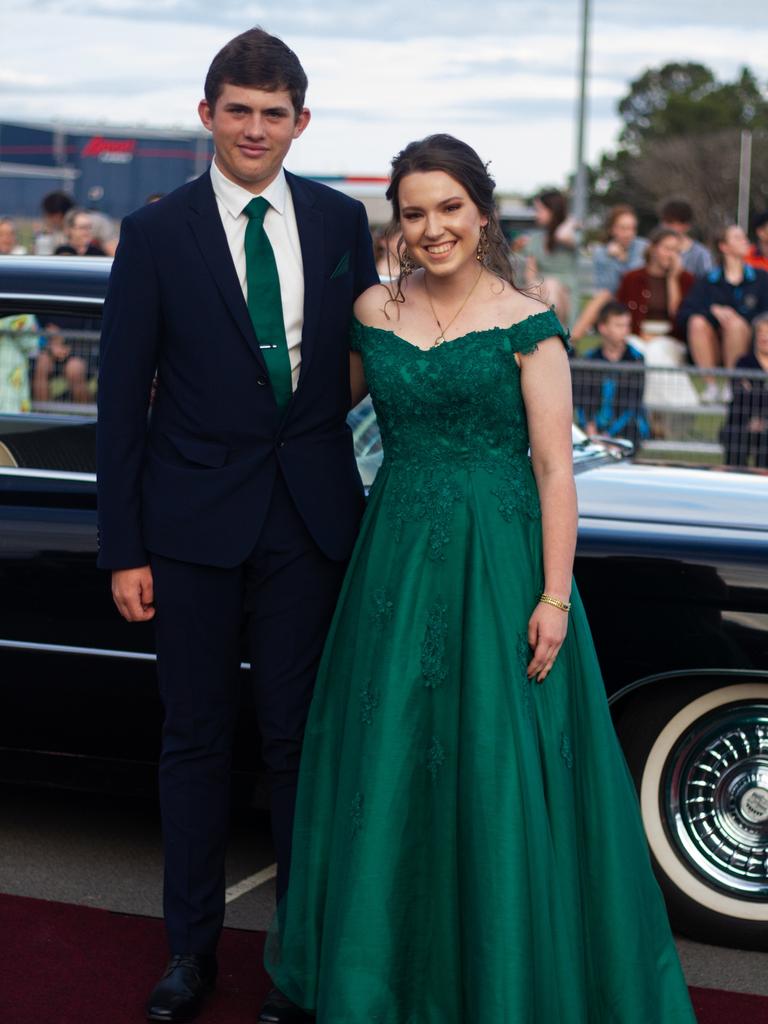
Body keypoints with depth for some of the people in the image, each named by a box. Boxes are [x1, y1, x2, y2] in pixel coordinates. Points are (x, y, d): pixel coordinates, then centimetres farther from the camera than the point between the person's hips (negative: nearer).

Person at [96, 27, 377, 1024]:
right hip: (195, 521, -1)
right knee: (196, 740, 9)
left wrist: (364, 505, 3)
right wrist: (125, 549, -6)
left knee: (299, 741, 8)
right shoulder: (156, 233, -3)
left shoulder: (341, 220, 4)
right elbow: (121, 400, -3)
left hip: (311, 519, 2)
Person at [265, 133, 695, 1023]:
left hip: (500, 560, -3)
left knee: (499, 769, 0)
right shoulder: (372, 315, 6)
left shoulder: (527, 326, -4)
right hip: (398, 558, 4)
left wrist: (555, 596, -12)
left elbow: (554, 467, -6)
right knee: (389, 767, 9)